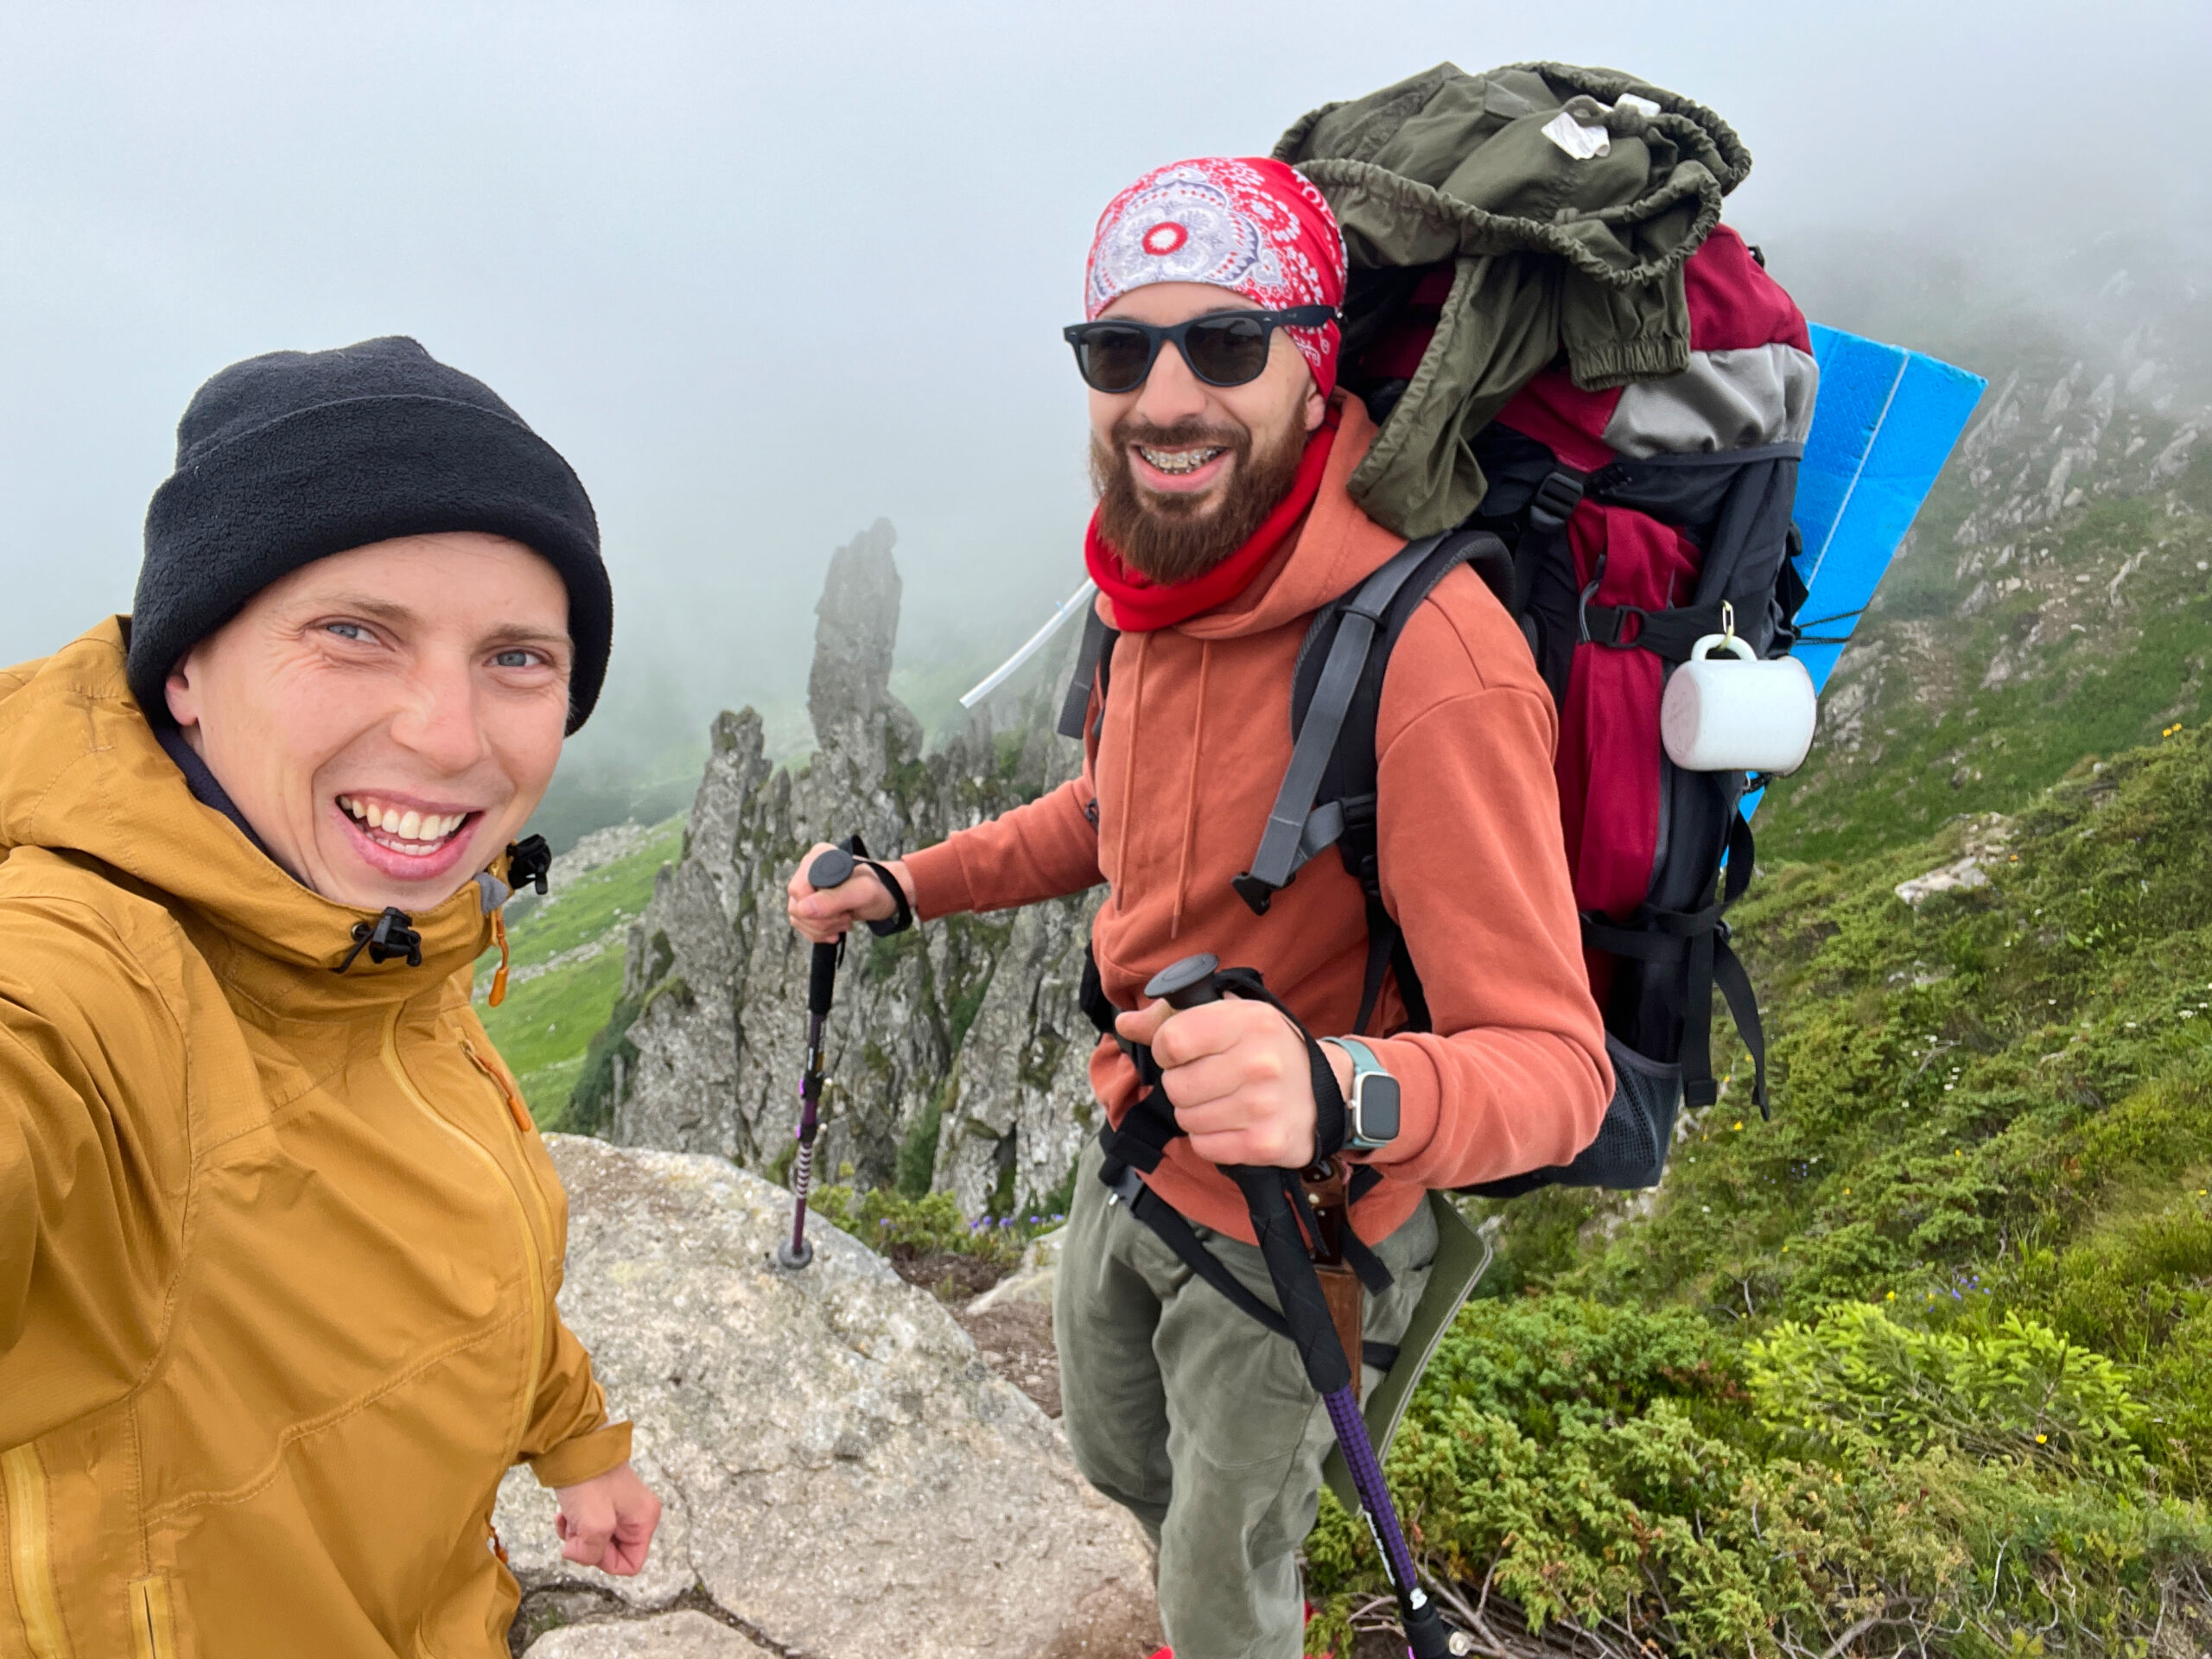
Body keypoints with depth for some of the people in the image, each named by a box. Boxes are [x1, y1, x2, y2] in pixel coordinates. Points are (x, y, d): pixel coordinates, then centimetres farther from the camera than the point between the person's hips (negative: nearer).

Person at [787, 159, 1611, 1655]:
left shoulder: (1429, 654, -34)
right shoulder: (1168, 587, -7)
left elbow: (1557, 1062, -35)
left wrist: (1345, 1088, -55)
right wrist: (903, 887, 3)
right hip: (1134, 1155, 8)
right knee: (1118, 1454, 33)